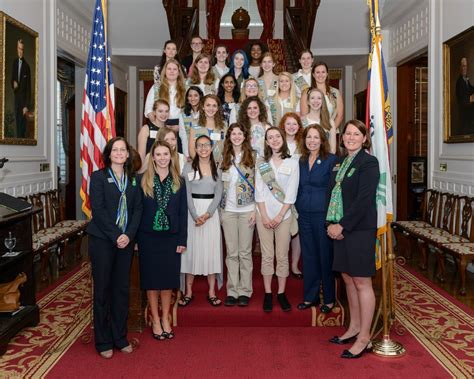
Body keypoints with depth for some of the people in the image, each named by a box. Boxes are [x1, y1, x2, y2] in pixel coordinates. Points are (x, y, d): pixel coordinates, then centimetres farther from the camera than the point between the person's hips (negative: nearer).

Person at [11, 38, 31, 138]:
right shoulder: (15, 62, 7)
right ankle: (18, 137, 18)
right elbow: (12, 78, 17)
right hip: (16, 95, 6)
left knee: (22, 121, -6)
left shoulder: (26, 66, -12)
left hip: (23, 97, -6)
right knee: (17, 119, 11)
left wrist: (27, 105, -16)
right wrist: (13, 83, -10)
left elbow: (29, 87, -12)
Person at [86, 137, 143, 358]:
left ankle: (120, 338, 20)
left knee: (122, 289, 9)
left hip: (125, 241, 4)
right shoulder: (98, 177, -2)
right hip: (102, 240, -4)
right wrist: (115, 236, -15)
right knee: (103, 289, 3)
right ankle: (103, 342, 13)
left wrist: (129, 235, -10)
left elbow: (138, 209, 4)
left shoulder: (133, 179, 10)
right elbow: (98, 210, -10)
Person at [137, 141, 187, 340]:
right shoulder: (142, 180, -1)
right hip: (149, 237, -1)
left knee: (168, 279, 9)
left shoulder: (178, 181, 4)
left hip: (171, 237, 1)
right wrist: (137, 238, -8)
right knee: (151, 279, 7)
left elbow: (183, 212, 3)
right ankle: (155, 321, 20)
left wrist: (182, 240, -2)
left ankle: (165, 319, 23)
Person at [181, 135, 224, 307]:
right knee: (191, 248, 1)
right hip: (192, 211, -1)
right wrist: (195, 215, -14)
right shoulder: (188, 167, 3)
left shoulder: (217, 168, 8)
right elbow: (187, 194, -3)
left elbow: (218, 194, 2)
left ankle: (212, 292, 8)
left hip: (211, 212, 1)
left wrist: (208, 214, -12)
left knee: (212, 249, 1)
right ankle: (188, 291, 9)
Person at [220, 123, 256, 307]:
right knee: (231, 252, 5)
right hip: (228, 210, 2)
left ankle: (245, 291, 12)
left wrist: (255, 210, -6)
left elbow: (257, 185, 0)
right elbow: (220, 184, 10)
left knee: (245, 252, 3)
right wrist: (220, 209, 4)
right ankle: (232, 291, 12)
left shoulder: (252, 156, 2)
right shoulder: (224, 158, 9)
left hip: (247, 210, -2)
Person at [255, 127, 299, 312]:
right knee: (267, 255, 4)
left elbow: (291, 193, -3)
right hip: (264, 215, 1)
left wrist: (279, 216, -9)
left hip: (284, 215, -1)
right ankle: (268, 293, 13)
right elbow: (259, 191, 0)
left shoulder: (292, 163, 2)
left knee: (282, 256, 3)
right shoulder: (261, 163, 5)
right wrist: (264, 216, -7)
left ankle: (281, 293, 14)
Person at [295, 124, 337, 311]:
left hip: (323, 215, -5)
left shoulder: (331, 160, -6)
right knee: (308, 256, 11)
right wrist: (298, 208, 9)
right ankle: (310, 296, 23)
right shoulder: (301, 161, 10)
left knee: (326, 257, 3)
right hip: (304, 216, 5)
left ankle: (329, 299, 16)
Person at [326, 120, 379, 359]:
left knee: (361, 282, -1)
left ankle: (364, 338, 8)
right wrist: (331, 224, -1)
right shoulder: (339, 163, 14)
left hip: (360, 230, -8)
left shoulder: (368, 162, -9)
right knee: (348, 279, 14)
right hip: (340, 229, 8)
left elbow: (363, 200, -17)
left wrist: (342, 226, -16)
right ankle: (354, 327, 28)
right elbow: (331, 194, 13)